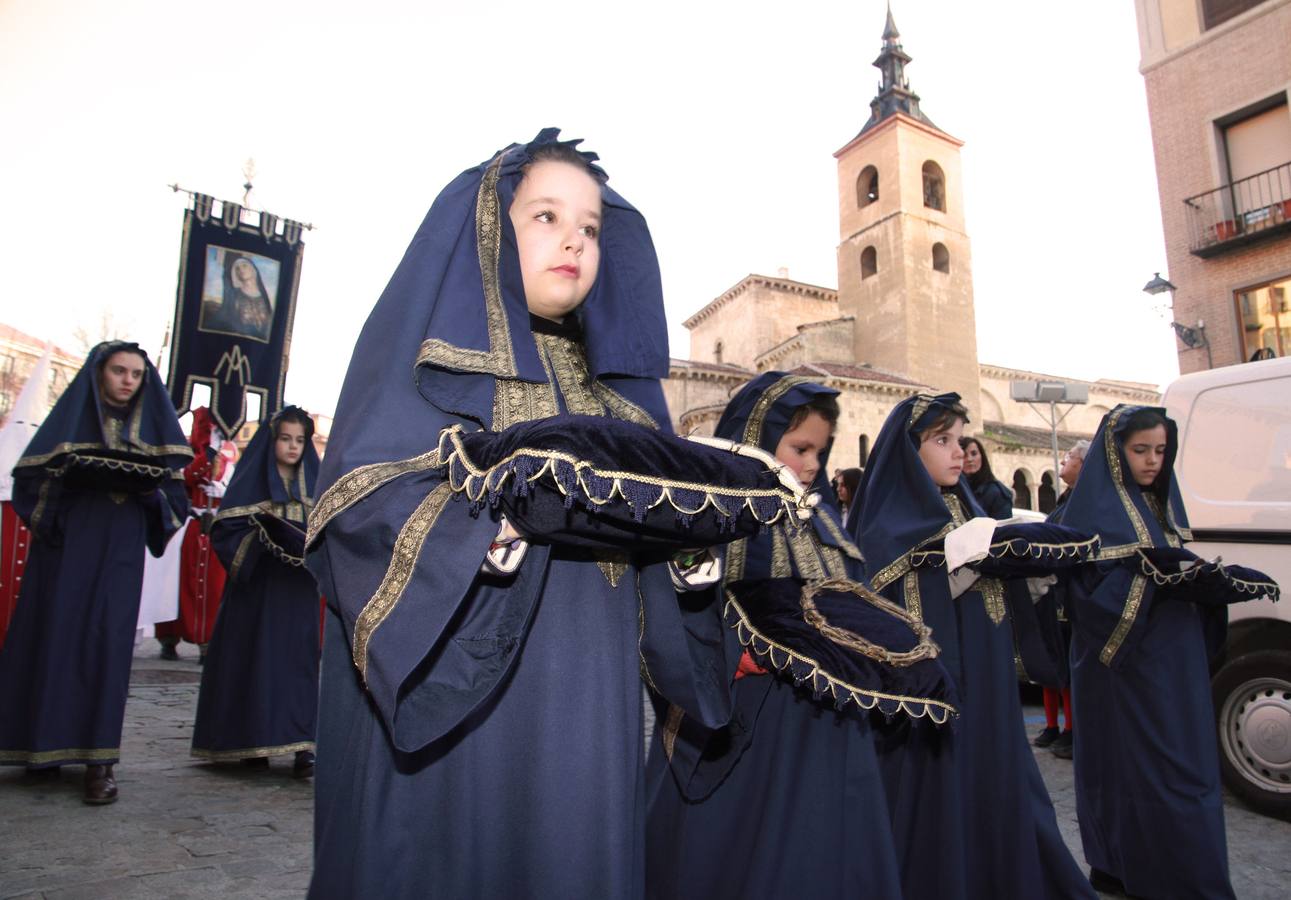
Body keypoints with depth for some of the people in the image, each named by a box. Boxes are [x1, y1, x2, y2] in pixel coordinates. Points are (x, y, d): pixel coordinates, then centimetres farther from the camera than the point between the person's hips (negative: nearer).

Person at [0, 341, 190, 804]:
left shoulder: (151, 423, 11)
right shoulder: (72, 415, 7)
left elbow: (170, 489, 8)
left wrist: (148, 485, -12)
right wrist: (76, 473, -18)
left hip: (119, 547, 0)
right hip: (65, 540, 0)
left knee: (108, 639, -7)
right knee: (53, 635, 1)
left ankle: (99, 760, -6)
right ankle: (41, 745, 17)